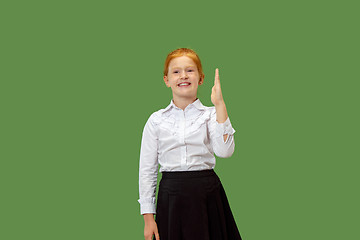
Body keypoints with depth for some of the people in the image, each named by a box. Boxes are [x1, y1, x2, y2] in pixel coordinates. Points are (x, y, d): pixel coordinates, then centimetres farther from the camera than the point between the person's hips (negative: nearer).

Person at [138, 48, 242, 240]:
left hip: (206, 195, 0)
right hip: (171, 196, 1)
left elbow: (224, 151, -15)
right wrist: (148, 217, 3)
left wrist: (219, 105, -18)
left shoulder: (210, 115, 2)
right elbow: (147, 169, 6)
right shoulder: (156, 121, 4)